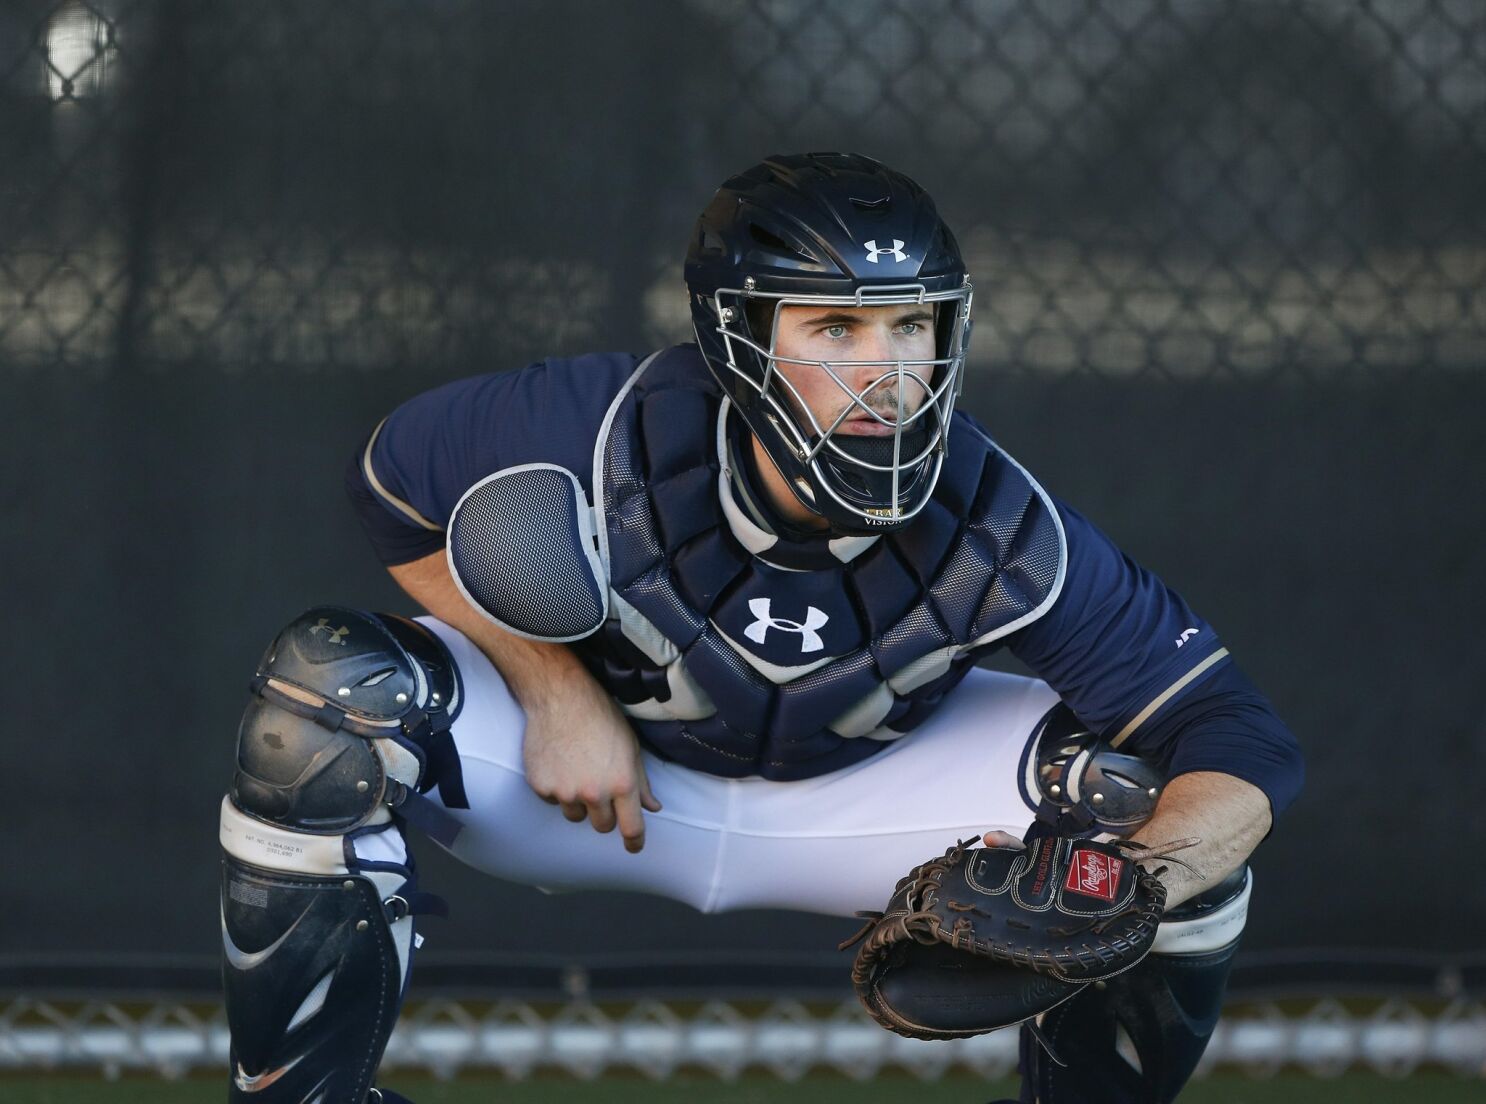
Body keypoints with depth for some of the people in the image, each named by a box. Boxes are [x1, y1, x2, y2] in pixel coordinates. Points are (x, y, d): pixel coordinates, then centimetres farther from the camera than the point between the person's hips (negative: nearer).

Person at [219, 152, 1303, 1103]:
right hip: (602, 755, -1)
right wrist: (558, 691, -22)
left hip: (866, 786, 1)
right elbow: (395, 484, -11)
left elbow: (1248, 747, -29)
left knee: (1147, 779, -23)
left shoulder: (997, 531, -30)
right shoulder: (605, 440, -33)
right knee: (333, 699, -29)